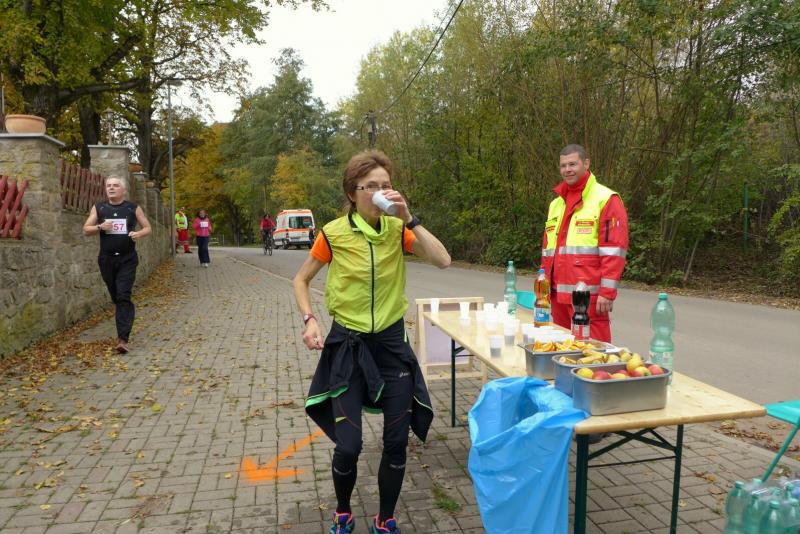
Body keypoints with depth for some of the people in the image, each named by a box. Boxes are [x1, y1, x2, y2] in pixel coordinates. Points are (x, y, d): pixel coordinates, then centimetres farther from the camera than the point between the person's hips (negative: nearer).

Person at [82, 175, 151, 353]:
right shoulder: (98, 208, 7)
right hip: (106, 259, 3)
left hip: (127, 259, -3)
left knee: (124, 297, -12)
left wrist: (139, 233, -14)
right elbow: (86, 230, 8)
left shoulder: (133, 208, 3)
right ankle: (124, 326, 38)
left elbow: (147, 227, 8)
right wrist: (100, 227, -12)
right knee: (115, 296, 13)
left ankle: (123, 339, -15)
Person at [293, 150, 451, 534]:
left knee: (397, 442, 7)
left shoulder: (397, 230, -3)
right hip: (347, 345, -2)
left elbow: (442, 261, -17)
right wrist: (309, 320, -11)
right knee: (348, 446, 0)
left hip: (391, 343, 2)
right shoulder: (334, 233, -9)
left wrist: (408, 219, -20)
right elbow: (301, 280, 3)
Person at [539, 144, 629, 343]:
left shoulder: (606, 199, -4)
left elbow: (613, 250, -11)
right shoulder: (556, 204, 18)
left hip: (589, 296, -7)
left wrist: (607, 292, -15)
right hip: (558, 295, 7)